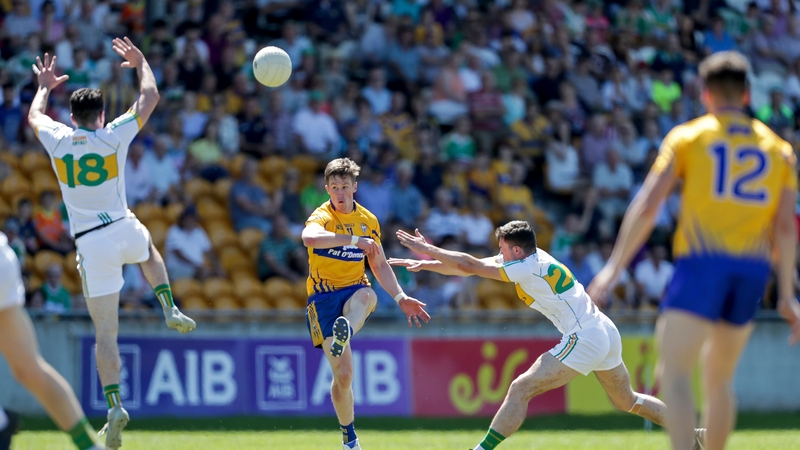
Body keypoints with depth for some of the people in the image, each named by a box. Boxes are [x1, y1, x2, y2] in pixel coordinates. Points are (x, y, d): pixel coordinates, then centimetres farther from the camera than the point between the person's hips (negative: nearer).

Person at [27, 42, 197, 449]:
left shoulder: (56, 139, 0)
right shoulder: (113, 136, -4)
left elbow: (34, 116, 25)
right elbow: (150, 97, 10)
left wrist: (44, 86, 43)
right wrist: (140, 62, 26)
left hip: (90, 244, 0)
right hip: (124, 231, 0)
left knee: (105, 334, -1)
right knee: (149, 249, 40)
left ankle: (114, 404, -14)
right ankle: (170, 310, 22)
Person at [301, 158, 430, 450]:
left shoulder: (368, 221, 8)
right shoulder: (321, 217, -9)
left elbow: (380, 265, 19)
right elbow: (310, 238, -35)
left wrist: (400, 298, 10)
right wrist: (354, 239, -39)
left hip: (354, 292, 3)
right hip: (323, 296, -3)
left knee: (367, 295, -37)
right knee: (343, 374, -9)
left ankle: (344, 333, -67)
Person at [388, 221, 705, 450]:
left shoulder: (529, 268, -15)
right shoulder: (532, 259, 11)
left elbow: (470, 266, -14)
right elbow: (473, 266, 15)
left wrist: (428, 250, -4)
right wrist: (427, 264, 10)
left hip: (585, 338, -10)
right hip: (606, 334, 10)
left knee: (521, 389, -12)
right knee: (628, 402, 23)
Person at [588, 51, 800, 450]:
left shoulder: (688, 137, 7)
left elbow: (647, 206, -1)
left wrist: (614, 268, 3)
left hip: (701, 266, -4)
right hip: (752, 271, 4)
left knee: (674, 375, -10)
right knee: (719, 380, 18)